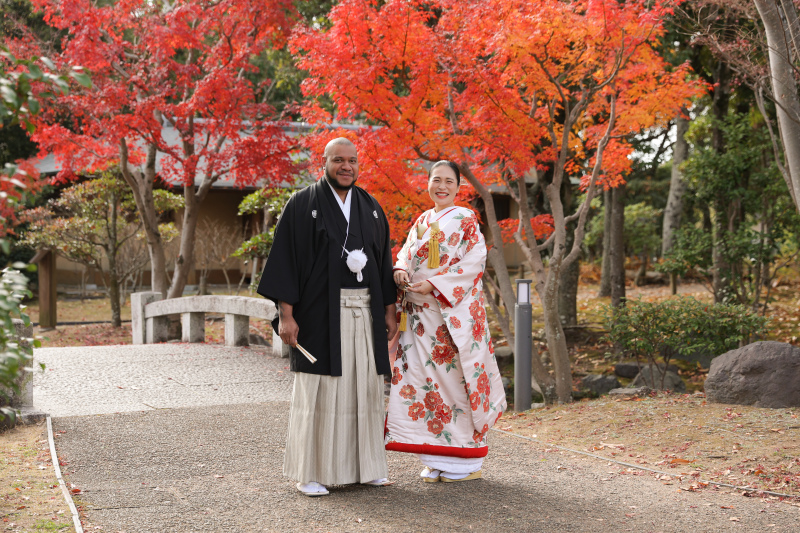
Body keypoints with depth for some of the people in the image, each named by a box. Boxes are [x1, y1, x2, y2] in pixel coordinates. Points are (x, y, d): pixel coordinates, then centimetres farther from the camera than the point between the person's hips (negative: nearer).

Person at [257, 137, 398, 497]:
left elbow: (384, 260, 16)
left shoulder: (371, 207, 13)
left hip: (365, 313, 5)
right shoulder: (302, 205, -2)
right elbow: (284, 258, -6)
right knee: (318, 390, -2)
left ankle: (365, 465, 19)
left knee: (364, 386, 8)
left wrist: (389, 310, 9)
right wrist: (285, 314, -13)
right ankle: (309, 472, 7)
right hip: (320, 313, -5)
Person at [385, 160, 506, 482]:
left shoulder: (466, 220, 0)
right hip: (420, 315, 6)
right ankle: (436, 461, 11)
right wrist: (401, 270, -8)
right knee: (425, 378, 3)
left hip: (454, 311, -6)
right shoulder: (421, 222, 18)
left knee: (454, 377, -5)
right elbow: (406, 253, 16)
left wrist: (433, 284, -18)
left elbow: (474, 262, -10)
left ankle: (465, 462, 4)